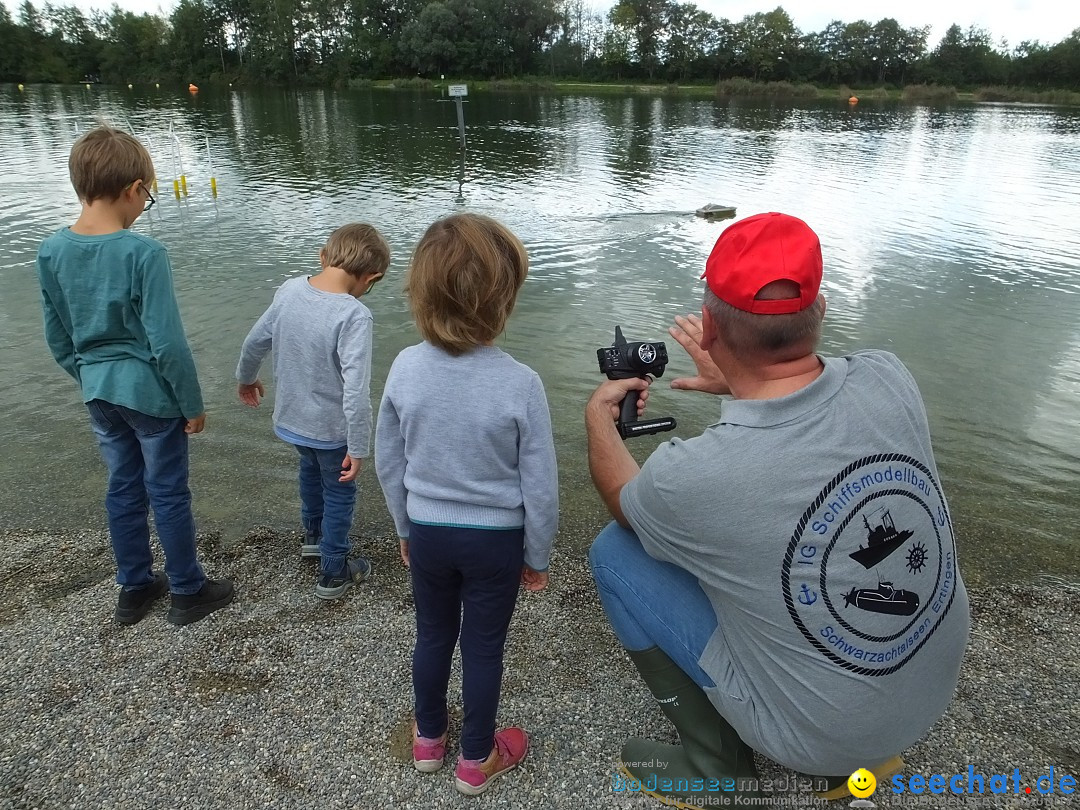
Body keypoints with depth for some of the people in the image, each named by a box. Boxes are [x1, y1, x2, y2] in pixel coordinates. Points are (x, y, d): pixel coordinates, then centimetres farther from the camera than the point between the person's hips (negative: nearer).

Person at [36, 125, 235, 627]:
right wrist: (193, 403, -9)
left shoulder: (51, 252, -3)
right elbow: (167, 344, -20)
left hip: (99, 393, 6)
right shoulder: (143, 253, -22)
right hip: (151, 393, -6)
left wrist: (90, 380, 20)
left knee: (123, 488, 19)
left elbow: (58, 339, 6)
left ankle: (134, 588, 34)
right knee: (169, 493, 8)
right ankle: (188, 593, 24)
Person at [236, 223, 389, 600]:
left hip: (290, 417, 6)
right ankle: (333, 573, 30)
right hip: (332, 428, -6)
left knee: (311, 470, 32)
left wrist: (246, 378, 23)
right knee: (339, 492, 16)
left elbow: (254, 342, 4)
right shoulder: (354, 316, -28)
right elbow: (356, 391, -30)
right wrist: (358, 449, -21)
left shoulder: (289, 290, -9)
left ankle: (313, 536, 53)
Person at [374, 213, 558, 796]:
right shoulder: (520, 383, -24)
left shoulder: (406, 367, -14)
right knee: (483, 648, 16)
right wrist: (537, 556, 1)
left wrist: (405, 528, 13)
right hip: (495, 538, -3)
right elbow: (539, 485, -16)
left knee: (433, 635, 24)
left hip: (428, 532, 3)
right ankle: (476, 761, 38)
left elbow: (388, 463, -3)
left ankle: (428, 739, 46)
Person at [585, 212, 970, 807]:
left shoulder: (693, 476, -32)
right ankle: (858, 752, 30)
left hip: (814, 730, -5)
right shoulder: (887, 379, -20)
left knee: (613, 552, -1)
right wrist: (736, 382, 14)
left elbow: (623, 503, -5)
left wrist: (598, 418, 11)